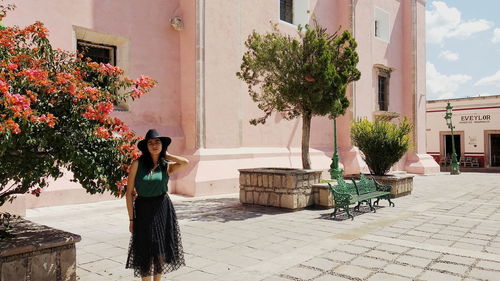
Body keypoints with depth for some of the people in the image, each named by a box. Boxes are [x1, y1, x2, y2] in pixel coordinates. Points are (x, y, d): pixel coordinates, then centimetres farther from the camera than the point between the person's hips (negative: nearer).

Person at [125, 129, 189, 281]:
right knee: (146, 252, 6)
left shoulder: (167, 165, 1)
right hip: (144, 210, -2)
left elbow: (185, 162, -18)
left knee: (161, 250, 12)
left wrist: (165, 154, -5)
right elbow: (129, 192, -5)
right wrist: (131, 219, -6)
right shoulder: (138, 164, -6)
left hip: (163, 209, 2)